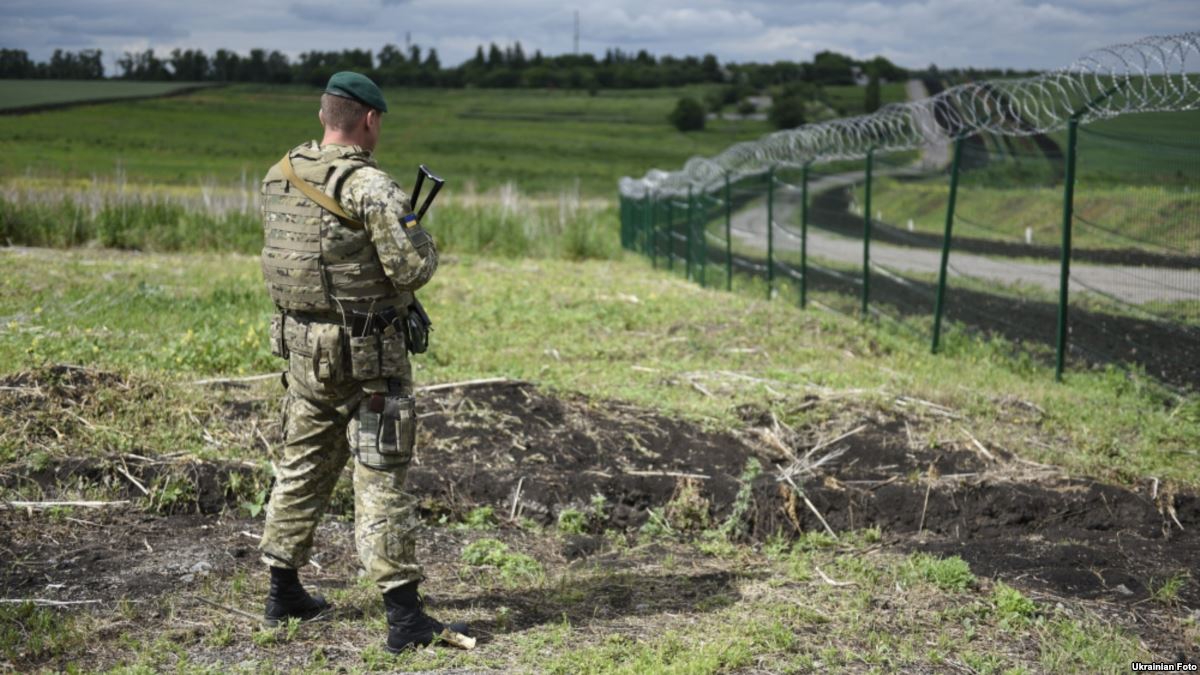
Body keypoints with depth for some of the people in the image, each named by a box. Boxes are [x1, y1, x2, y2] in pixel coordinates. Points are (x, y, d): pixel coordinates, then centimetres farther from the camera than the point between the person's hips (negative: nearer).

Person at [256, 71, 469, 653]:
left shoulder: (278, 177, 5)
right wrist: (423, 243, 0)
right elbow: (414, 268, -22)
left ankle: (284, 592, 29)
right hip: (366, 352, -7)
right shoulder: (370, 186, -18)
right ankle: (404, 616, 1)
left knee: (302, 465, 19)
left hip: (300, 344, 7)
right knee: (381, 480, -3)